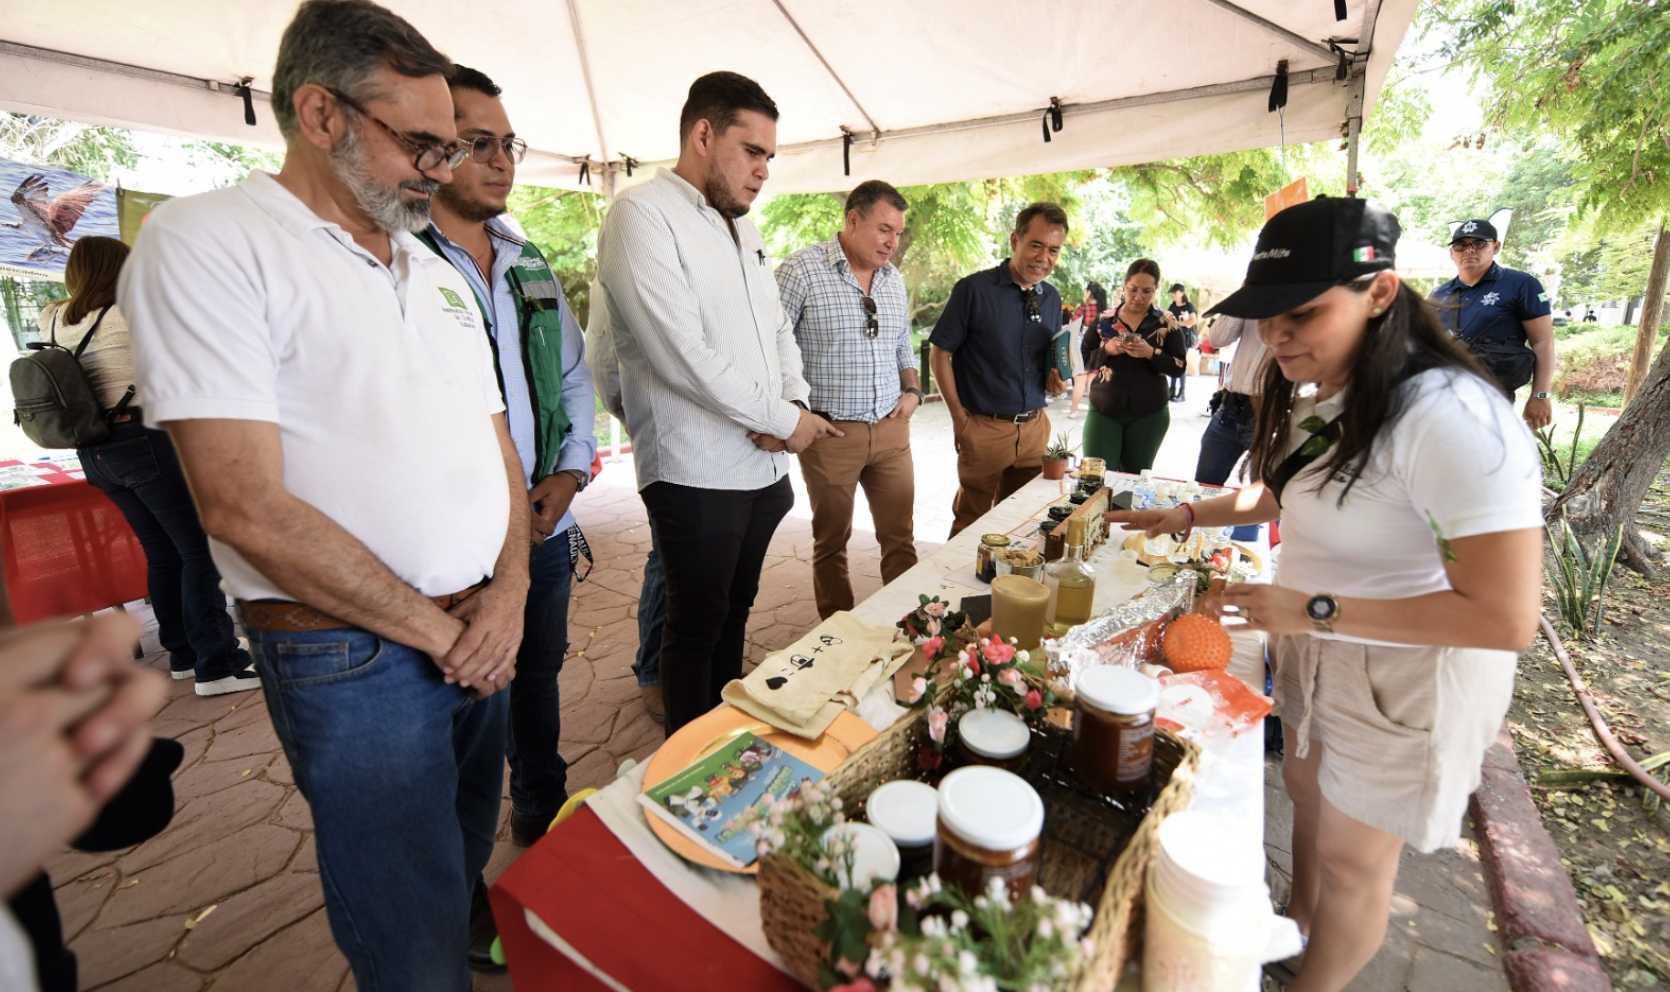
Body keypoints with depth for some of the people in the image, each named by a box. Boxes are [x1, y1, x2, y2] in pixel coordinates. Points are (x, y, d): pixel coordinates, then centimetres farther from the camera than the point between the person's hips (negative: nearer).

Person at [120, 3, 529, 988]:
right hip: (351, 657, -6)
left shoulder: (439, 272, 11)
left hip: (483, 634, 6)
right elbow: (248, 507, -18)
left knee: (464, 878, 23)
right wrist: (438, 630, -12)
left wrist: (507, 596, -5)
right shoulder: (208, 238, -9)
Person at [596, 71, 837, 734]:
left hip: (765, 466, 8)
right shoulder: (642, 215, -11)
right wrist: (785, 419, -14)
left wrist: (793, 400, -3)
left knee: (735, 612, 20)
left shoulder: (743, 229, 16)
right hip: (697, 474, -8)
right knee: (696, 628, 6)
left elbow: (777, 329, 19)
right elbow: (680, 353, -22)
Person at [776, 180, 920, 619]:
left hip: (891, 430, 5)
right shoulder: (802, 270, -9)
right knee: (831, 541, 11)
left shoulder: (894, 279, 11)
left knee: (900, 537, 10)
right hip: (829, 432, -5)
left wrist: (912, 390, 7)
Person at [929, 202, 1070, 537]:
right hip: (984, 427, -5)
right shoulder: (974, 289, -8)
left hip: (1034, 427, 5)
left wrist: (1055, 380, -3)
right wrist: (959, 417, -12)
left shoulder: (1052, 298, 9)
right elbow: (940, 354, -7)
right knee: (970, 523, 8)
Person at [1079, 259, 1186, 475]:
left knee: (1136, 477, 6)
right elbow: (1082, 359, 3)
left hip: (1149, 415, 0)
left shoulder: (1166, 323, 3)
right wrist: (1106, 350, -14)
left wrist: (1151, 353, -18)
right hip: (1103, 411, 0)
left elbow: (1179, 366, -1)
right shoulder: (1104, 320, 4)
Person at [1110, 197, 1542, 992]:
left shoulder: (1451, 420, -30)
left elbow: (1507, 617, -31)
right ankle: (1300, 919, 54)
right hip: (1317, 651, 8)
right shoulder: (1316, 401, -2)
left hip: (1406, 673, -8)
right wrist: (1187, 516, 5)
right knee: (1306, 788, 27)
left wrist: (1315, 609, -31)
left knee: (1352, 856, 12)